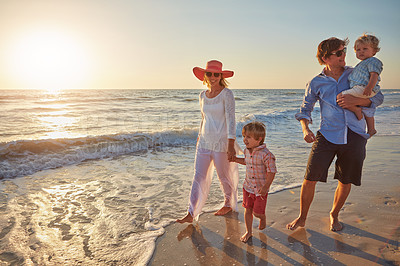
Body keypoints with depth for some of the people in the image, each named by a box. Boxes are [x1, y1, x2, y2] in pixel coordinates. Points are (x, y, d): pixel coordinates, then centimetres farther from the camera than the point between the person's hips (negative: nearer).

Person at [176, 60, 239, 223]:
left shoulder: (226, 94, -10)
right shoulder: (202, 96, 9)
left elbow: (230, 119, -17)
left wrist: (231, 145, -23)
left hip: (221, 141, -5)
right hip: (205, 142, 5)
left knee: (224, 176, 10)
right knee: (199, 176, 2)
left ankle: (229, 204, 35)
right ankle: (191, 213, 8)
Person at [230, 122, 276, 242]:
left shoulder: (265, 154, -23)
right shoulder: (247, 151, -1)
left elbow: (272, 171, -19)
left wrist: (266, 186, -24)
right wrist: (236, 160, 10)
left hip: (260, 189, -5)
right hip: (248, 186, 6)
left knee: (257, 212, 4)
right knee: (247, 210, 12)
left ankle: (263, 219, 40)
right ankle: (248, 231, 29)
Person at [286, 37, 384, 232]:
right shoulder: (316, 83, 2)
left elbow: (378, 97, 6)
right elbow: (305, 109, 8)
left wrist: (356, 100, -13)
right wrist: (305, 128, -11)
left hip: (354, 137, 2)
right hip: (327, 136, -1)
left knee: (345, 181, 11)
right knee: (310, 179, -4)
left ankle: (334, 215, 37)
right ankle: (302, 218, 17)